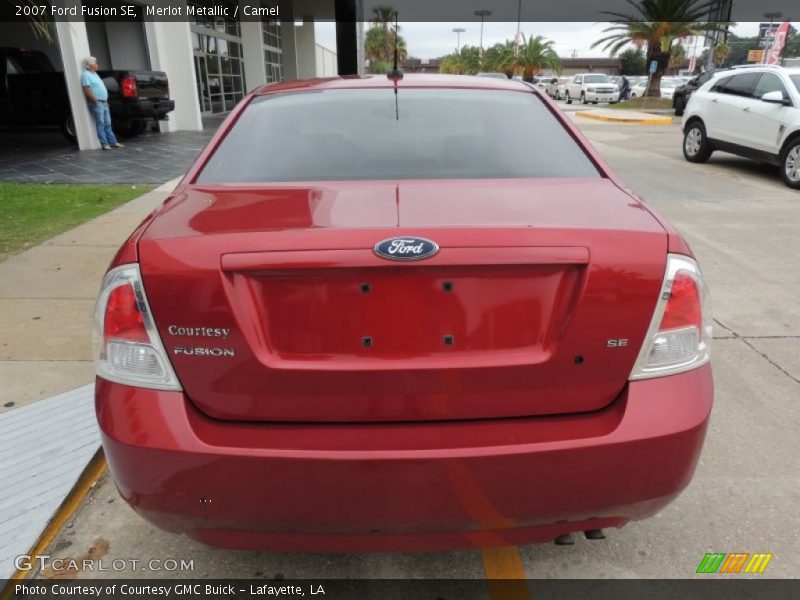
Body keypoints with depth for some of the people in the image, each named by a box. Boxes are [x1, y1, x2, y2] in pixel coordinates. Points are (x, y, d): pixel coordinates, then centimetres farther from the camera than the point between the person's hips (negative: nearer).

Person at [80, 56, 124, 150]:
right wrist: (95, 101, -18)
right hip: (97, 103, -9)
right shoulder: (86, 75, -8)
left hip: (104, 103, 9)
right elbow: (87, 90, -16)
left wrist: (105, 101, 17)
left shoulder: (94, 74, 21)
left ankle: (113, 142, 13)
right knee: (100, 124, -8)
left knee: (108, 124, 10)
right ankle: (104, 144, -9)